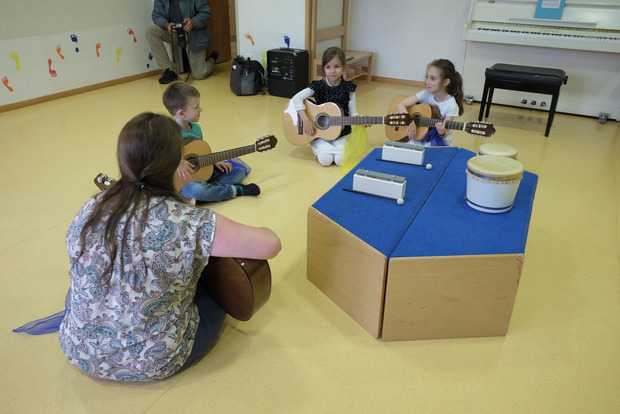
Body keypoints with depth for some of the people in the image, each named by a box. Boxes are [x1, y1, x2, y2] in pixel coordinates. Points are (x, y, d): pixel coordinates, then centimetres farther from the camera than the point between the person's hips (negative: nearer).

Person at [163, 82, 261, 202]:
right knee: (195, 190, -41)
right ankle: (236, 190, -21)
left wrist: (214, 162, 6)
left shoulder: (196, 128, 6)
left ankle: (210, 188, -17)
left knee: (239, 169, 5)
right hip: (182, 179, -8)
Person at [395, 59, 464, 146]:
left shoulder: (451, 105, -13)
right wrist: (410, 122, -29)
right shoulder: (425, 94, -7)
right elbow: (400, 105, -14)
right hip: (419, 138, 2)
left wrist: (442, 132, -38)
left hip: (439, 142, -2)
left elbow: (445, 134, -14)